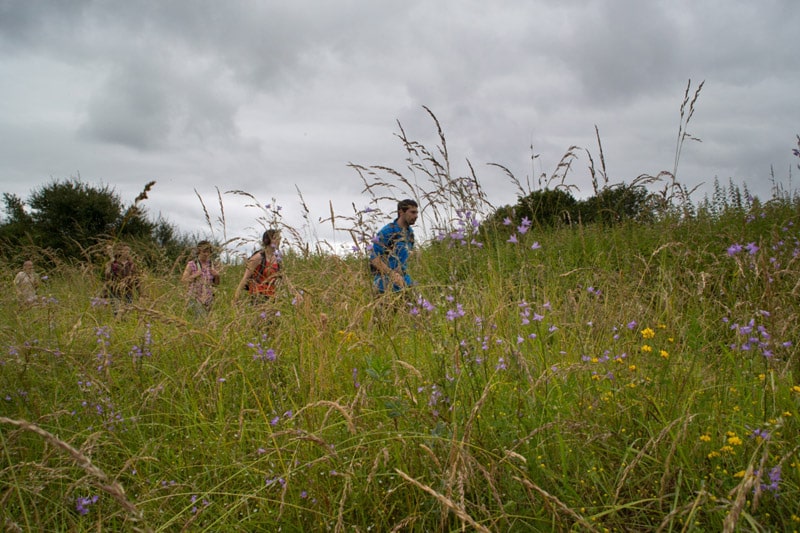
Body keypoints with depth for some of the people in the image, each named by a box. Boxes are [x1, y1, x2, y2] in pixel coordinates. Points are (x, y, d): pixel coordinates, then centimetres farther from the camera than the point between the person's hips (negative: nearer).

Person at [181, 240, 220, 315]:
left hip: (208, 299, 5)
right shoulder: (191, 264, -6)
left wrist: (217, 276, -10)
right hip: (195, 298, -5)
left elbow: (216, 284, 10)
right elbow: (183, 280, -8)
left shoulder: (211, 265, 5)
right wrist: (194, 276, -22)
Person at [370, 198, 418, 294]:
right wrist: (393, 275, -25)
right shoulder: (387, 231, -13)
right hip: (387, 282, -7)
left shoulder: (410, 232, 11)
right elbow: (374, 257, -17)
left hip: (403, 279, 7)